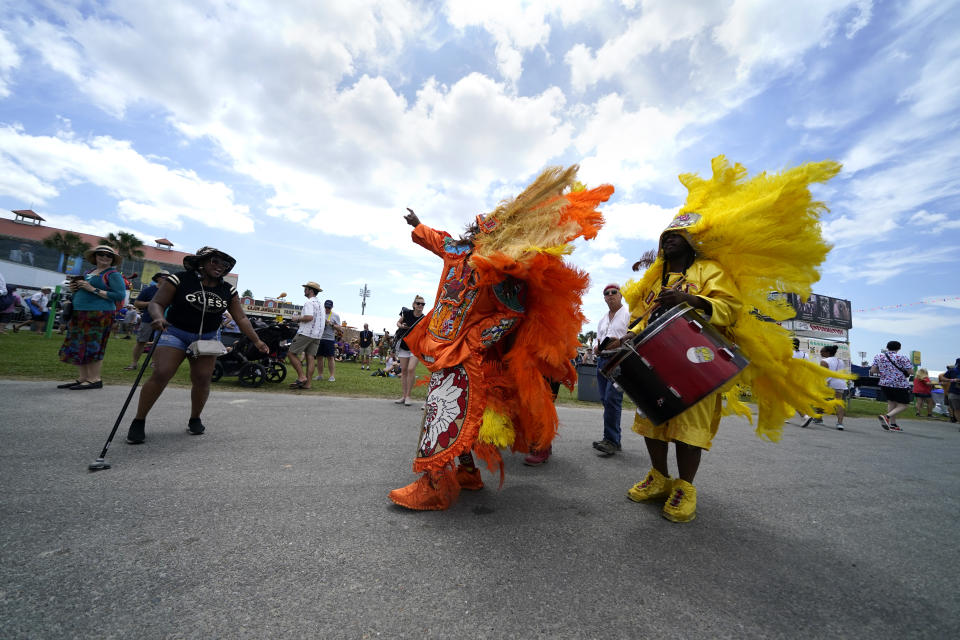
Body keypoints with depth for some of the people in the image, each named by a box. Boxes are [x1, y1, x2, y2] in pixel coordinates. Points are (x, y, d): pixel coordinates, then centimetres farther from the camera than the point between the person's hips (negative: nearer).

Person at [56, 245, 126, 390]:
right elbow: (83, 290, 31)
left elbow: (120, 295, -15)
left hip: (99, 313, -8)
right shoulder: (89, 272, 19)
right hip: (79, 313, 8)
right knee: (78, 345, 8)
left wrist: (93, 289, -16)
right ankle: (82, 378, 15)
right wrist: (74, 289, 9)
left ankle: (94, 379, -3)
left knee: (92, 346, -8)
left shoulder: (113, 275, -4)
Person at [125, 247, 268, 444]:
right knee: (160, 375, -12)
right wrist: (158, 317, -31)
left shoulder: (228, 290, 1)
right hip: (175, 333, -3)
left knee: (202, 379, -2)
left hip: (208, 338, 3)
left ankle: (195, 419, 17)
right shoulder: (179, 279, -8)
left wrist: (256, 341, -7)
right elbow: (156, 303, -8)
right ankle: (138, 422, 5)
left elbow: (241, 318, 0)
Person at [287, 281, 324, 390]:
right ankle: (307, 383, 3)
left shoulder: (309, 302, -9)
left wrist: (298, 318, -7)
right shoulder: (319, 303, 21)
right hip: (317, 335, 9)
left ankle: (302, 376, -7)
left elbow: (309, 317, -23)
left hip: (306, 333, -9)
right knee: (311, 357, 4)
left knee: (291, 353, 0)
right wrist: (300, 320, 20)